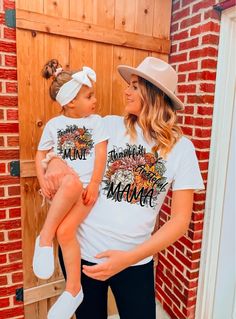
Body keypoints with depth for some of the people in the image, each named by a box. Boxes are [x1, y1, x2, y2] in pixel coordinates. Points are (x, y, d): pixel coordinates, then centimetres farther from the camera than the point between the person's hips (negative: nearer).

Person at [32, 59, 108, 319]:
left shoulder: (95, 121, 7)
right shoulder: (53, 124, 9)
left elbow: (101, 153, -1)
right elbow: (41, 154, 11)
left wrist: (94, 183, -12)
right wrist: (42, 180, -5)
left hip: (86, 187, -1)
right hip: (60, 188, 1)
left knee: (65, 230, -27)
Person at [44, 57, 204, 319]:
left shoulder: (181, 147, -7)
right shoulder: (110, 125, -6)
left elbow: (181, 219, -8)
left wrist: (129, 257, -18)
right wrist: (56, 160, -18)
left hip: (135, 261, -1)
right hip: (80, 249, 1)